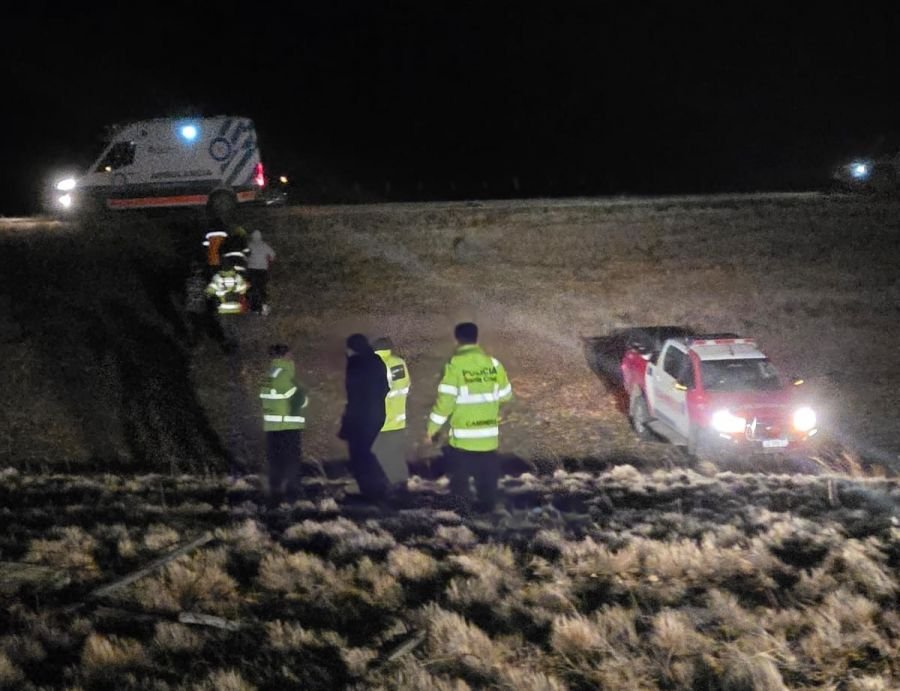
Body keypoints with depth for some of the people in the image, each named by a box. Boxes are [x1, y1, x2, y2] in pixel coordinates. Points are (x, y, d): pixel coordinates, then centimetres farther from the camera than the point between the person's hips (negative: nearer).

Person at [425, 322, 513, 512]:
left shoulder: (455, 365, -12)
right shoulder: (493, 363, 2)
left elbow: (445, 400, -13)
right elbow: (505, 395, 13)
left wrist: (432, 429, -3)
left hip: (462, 438, -4)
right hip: (489, 437, 4)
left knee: (460, 482, 7)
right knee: (487, 481, 11)